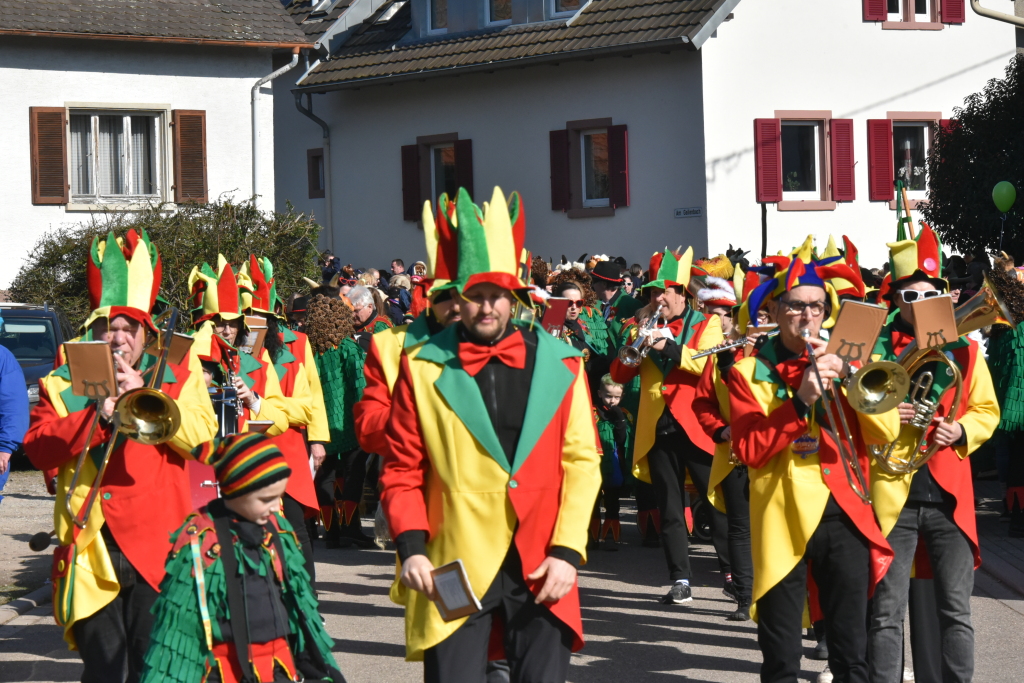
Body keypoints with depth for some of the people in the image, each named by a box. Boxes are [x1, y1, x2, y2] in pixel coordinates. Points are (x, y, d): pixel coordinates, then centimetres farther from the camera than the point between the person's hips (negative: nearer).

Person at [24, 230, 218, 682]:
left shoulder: (178, 375, 12)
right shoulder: (62, 385, 12)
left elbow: (201, 434, -4)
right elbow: (38, 448, -2)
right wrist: (96, 416, -12)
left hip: (157, 545, 0)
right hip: (91, 547, 1)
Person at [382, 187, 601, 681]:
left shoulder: (559, 364, 4)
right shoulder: (423, 368, 2)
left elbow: (582, 462, 4)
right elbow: (402, 471, 5)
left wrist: (567, 550, -5)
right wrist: (411, 546, -8)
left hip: (540, 568, 1)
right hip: (454, 569, -1)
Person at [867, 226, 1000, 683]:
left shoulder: (964, 349, 8)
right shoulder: (874, 349, 3)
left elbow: (987, 410, 11)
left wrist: (961, 431, -8)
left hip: (949, 496, 1)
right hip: (892, 496, -1)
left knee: (956, 612, 4)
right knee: (886, 613, 1)